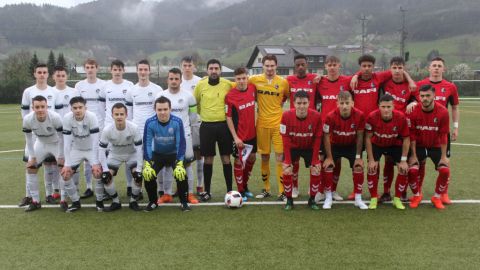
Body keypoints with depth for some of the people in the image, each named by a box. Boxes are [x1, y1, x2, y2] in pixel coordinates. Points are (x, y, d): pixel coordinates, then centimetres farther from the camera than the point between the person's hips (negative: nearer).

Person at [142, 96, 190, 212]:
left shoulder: (177, 122, -26)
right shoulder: (150, 123, -23)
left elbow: (181, 143, -22)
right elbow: (147, 144, -18)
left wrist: (180, 164, -30)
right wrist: (147, 164, -26)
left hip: (174, 154, -1)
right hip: (157, 154, 1)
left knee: (181, 174, -22)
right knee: (148, 174, -17)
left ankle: (184, 202, 2)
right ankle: (153, 202, 9)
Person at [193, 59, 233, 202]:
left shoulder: (227, 84, -3)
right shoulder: (200, 85, -1)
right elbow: (194, 102, 12)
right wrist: (204, 113, 10)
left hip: (223, 125, 0)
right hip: (207, 126, 0)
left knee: (226, 158, 5)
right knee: (208, 159, 6)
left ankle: (229, 190, 15)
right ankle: (207, 191, 16)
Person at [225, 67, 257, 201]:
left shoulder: (252, 88, -4)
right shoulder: (230, 96, -16)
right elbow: (228, 118, -12)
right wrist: (235, 137, -16)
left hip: (252, 133, 6)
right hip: (239, 136, -6)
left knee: (252, 158, 17)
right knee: (239, 161, 4)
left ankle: (245, 186, 36)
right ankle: (240, 191, 18)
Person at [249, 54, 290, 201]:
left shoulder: (283, 82, 0)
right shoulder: (255, 80, -1)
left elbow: (286, 97, 16)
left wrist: (276, 103, 4)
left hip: (278, 123, -1)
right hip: (262, 123, 1)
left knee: (280, 157, -4)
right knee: (264, 157, 9)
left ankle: (281, 192, 3)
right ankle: (266, 189, 22)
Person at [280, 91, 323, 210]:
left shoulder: (316, 116, -23)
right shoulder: (286, 116, -24)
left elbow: (317, 140, -15)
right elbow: (285, 140, -18)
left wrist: (315, 161, -16)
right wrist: (288, 161, -19)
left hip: (310, 148, 1)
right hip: (292, 147, 0)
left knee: (316, 170, -12)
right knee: (286, 171, -14)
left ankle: (312, 200, 8)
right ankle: (289, 200, 5)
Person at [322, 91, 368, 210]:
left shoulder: (359, 115, -26)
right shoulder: (331, 116, -30)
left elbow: (360, 136, -13)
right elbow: (326, 137, -18)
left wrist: (358, 156, -10)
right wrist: (329, 157, -13)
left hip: (352, 146, 1)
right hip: (335, 145, -1)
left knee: (359, 167, -9)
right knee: (328, 166, -11)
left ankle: (358, 199, 7)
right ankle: (328, 198, 5)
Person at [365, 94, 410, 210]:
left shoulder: (401, 117, -28)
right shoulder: (372, 117, -30)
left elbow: (406, 139, -14)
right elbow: (368, 138, -18)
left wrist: (404, 160, -15)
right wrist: (371, 160, -18)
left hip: (395, 145, 1)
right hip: (376, 144, -1)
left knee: (404, 169, -11)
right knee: (372, 168, -16)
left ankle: (397, 199, 8)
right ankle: (373, 198, 3)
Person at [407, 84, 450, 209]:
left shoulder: (443, 111, -17)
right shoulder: (413, 111, -17)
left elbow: (443, 136, -12)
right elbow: (412, 135, -12)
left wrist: (444, 156, -10)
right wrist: (413, 155, -12)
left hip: (436, 146, 1)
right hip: (418, 146, 0)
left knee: (445, 170, -16)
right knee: (412, 170, -18)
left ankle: (437, 197, 10)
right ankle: (417, 195, 10)